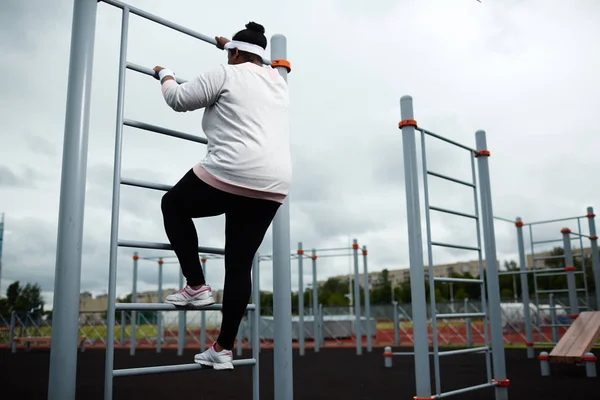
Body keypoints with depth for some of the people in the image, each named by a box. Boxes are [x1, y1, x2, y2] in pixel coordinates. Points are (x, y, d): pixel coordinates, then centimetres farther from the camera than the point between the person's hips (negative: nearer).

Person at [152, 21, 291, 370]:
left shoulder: (227, 74, 1)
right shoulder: (278, 81, 21)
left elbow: (179, 99, 8)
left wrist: (165, 74, 28)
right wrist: (230, 45, 58)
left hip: (230, 176, -7)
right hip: (273, 187, 7)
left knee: (173, 205, 22)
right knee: (240, 265, 12)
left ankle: (197, 286, 14)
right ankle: (224, 349, 16)